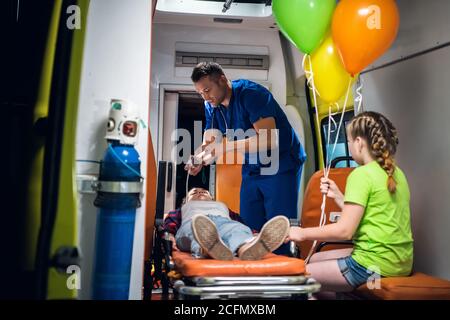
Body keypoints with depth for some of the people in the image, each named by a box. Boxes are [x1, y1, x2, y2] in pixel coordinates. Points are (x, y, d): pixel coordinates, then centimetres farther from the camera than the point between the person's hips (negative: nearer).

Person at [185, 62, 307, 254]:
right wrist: (200, 159, -19)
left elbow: (269, 140, -28)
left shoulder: (250, 93, -19)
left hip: (281, 166, -7)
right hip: (251, 170, 7)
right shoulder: (211, 106, 3)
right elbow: (209, 144, 4)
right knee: (249, 230, 7)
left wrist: (226, 146, -30)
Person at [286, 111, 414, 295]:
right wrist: (337, 195, 16)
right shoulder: (396, 173, 11)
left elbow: (344, 230, -18)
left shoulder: (362, 174, -15)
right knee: (314, 259, 22)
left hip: (375, 263, -9)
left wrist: (303, 233, -8)